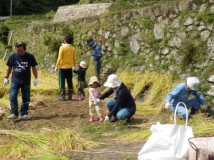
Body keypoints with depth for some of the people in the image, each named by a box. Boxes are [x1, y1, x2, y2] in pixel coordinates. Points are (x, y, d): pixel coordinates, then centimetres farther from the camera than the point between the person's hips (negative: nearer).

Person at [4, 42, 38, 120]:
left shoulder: (30, 57, -2)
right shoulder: (13, 56, -1)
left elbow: (34, 67, 8)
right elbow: (9, 67, 9)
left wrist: (36, 78, 5)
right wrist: (6, 77, 9)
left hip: (26, 82, 0)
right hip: (15, 81, 0)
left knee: (26, 98, 4)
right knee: (12, 97, -9)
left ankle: (23, 113, 16)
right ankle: (14, 113, 4)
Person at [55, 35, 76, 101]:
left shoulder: (62, 47, -11)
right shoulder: (73, 49, 1)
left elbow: (59, 58, -14)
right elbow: (74, 59, 8)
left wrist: (56, 66, -7)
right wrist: (74, 66, 24)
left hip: (63, 67, -4)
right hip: (69, 68, 4)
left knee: (62, 82, 2)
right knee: (69, 82, 10)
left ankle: (62, 96, -1)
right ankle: (70, 96, 11)